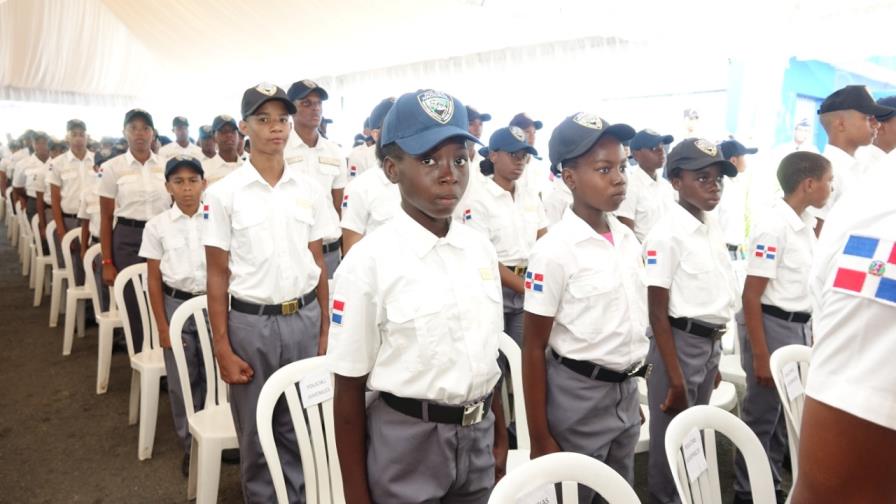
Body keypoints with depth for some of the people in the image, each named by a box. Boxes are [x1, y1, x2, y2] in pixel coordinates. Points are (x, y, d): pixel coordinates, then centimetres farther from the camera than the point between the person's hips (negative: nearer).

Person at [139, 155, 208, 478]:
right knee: (182, 380, 8)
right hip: (177, 305, 1)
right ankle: (190, 445, 24)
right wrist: (163, 327, -3)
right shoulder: (157, 226, -1)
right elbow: (154, 281, 1)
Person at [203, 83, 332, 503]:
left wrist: (325, 329, 6)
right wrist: (223, 349, -6)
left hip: (304, 319, 2)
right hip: (250, 323, -2)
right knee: (255, 433, 12)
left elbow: (318, 263, 8)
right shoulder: (223, 193, -6)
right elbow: (217, 275, -4)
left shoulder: (310, 190, 3)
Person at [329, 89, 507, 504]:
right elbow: (349, 392, -11)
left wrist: (499, 438, 16)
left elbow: (486, 357, 9)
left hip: (477, 435, 5)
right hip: (405, 440, -4)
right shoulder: (368, 262, -16)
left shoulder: (481, 250, -1)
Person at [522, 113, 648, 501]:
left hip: (625, 390, 7)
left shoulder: (628, 239, 2)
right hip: (577, 396, -6)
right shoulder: (554, 250, -18)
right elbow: (534, 349, -14)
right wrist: (540, 438, -13)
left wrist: (631, 394, 17)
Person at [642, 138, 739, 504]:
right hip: (681, 342, -8)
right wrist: (675, 376, -17)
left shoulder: (713, 229, 8)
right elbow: (657, 311, -17)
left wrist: (714, 356, 18)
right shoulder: (667, 234, -17)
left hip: (711, 343, 8)